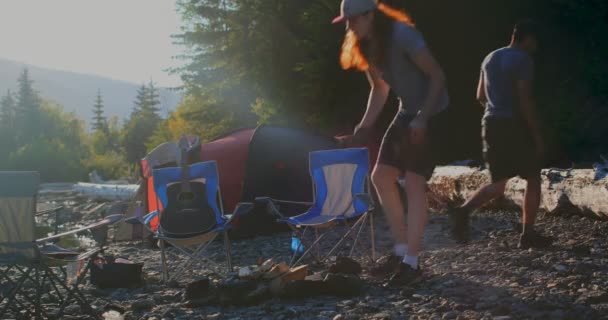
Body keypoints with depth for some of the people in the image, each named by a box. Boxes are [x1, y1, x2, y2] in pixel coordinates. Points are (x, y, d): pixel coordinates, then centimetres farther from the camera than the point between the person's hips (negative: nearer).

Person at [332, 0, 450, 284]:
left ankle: (411, 262, -6)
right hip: (408, 112, 9)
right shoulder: (366, 47, 3)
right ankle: (401, 250, 14)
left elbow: (438, 76, -21)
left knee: (414, 183, -12)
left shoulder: (403, 35, -22)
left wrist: (422, 118, -25)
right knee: (381, 176, 4)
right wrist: (365, 125, 4)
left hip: (432, 113, -9)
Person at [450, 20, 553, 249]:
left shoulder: (490, 58, 13)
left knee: (498, 184, 11)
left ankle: (464, 210, -14)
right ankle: (528, 235, 9)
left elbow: (480, 96, 18)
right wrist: (537, 135, -13)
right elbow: (525, 100, -18)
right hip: (515, 126, -7)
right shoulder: (522, 60, -11)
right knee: (533, 179, 8)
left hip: (491, 124, 7)